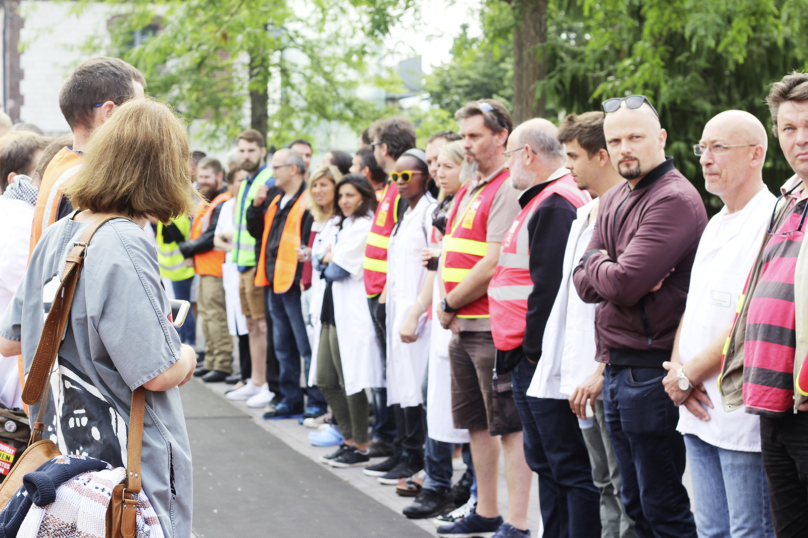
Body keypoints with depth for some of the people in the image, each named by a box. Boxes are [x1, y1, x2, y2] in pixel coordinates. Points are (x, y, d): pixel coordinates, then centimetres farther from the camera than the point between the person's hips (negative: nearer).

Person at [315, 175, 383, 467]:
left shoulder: (365, 227, -12)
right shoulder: (335, 225, 17)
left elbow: (340, 268, -14)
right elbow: (320, 258, 12)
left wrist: (329, 260, 4)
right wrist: (330, 258, -7)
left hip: (352, 312, -10)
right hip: (332, 310, 10)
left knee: (351, 381, -5)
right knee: (326, 379, 11)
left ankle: (361, 447, 5)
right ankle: (349, 439, 21)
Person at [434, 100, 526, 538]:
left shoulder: (508, 190, -13)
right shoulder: (467, 192, 17)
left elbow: (494, 264, -18)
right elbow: (449, 256, 18)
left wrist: (449, 304, -8)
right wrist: (450, 311, 2)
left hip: (494, 328, -9)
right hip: (463, 327, 9)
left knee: (510, 425, -5)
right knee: (478, 423, 16)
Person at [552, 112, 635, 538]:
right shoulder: (587, 215, 17)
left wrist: (602, 371, -21)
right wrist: (573, 371, 19)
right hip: (588, 375, 10)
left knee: (627, 488, -5)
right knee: (606, 486, 15)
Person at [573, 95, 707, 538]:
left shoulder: (675, 199, -14)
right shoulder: (613, 200, 15)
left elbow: (622, 283, -21)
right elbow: (584, 283, 8)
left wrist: (597, 261, -1)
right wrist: (611, 272, -12)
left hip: (651, 367, -9)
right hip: (615, 366, 9)